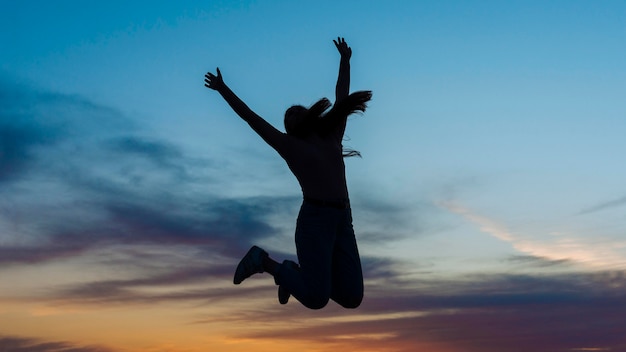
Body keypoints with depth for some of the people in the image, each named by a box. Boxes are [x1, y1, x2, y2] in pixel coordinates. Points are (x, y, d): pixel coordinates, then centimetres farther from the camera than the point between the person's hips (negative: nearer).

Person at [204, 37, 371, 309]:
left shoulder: (331, 137, 22)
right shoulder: (289, 145, 9)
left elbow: (342, 97, 32)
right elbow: (251, 117, 13)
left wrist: (345, 59, 43)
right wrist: (223, 89, 16)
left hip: (342, 223, 6)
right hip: (314, 220, -6)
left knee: (352, 299, 1)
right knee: (316, 300, -12)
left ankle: (296, 272, 22)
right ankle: (263, 261, 10)